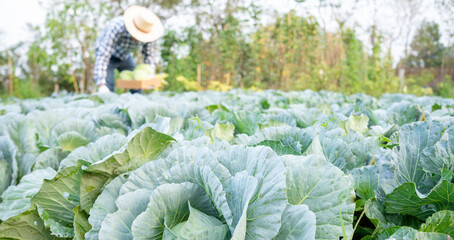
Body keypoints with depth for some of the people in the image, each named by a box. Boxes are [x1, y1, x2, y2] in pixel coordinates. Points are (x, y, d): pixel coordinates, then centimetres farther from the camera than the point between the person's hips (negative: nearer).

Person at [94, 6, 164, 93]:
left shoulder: (146, 30, -25)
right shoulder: (117, 27, -41)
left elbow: (148, 53, -8)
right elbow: (103, 55, -45)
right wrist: (101, 84, -52)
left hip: (125, 55, 5)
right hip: (107, 53, -5)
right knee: (108, 89, -19)